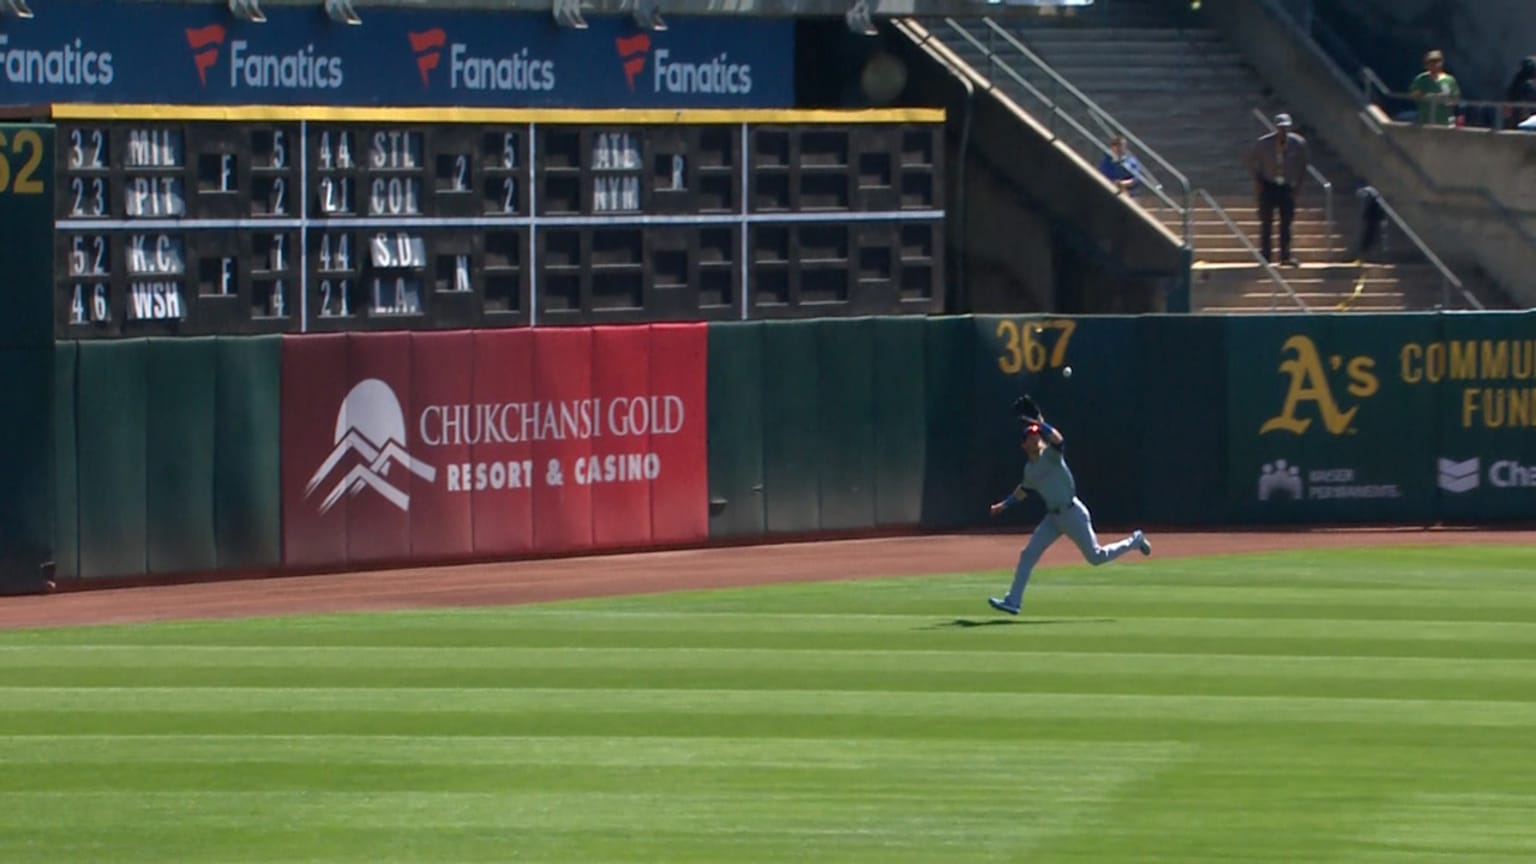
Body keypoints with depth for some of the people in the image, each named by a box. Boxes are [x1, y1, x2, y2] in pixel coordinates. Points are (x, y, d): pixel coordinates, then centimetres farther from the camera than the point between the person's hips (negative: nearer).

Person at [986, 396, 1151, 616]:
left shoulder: (1050, 454, -11)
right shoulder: (1029, 469, 11)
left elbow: (1058, 440, -34)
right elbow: (1023, 490, 29)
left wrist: (1039, 422, -35)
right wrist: (1003, 505, 24)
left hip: (1072, 513, -7)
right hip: (1054, 517, 7)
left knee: (1096, 556, -2)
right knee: (1028, 554, -2)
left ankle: (1135, 541, 21)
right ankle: (1012, 601, 0)